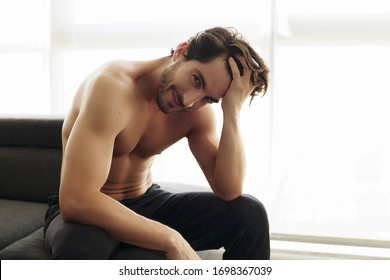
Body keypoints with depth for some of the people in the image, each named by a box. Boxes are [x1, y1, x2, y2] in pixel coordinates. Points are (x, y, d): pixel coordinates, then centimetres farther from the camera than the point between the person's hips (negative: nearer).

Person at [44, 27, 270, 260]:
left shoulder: (198, 111, -8)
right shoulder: (112, 86, -27)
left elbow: (228, 192, -15)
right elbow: (75, 201, -35)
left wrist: (232, 112, -25)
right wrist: (171, 240, -31)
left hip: (147, 203, 5)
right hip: (85, 211, -4)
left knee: (249, 213, -11)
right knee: (79, 245, -40)